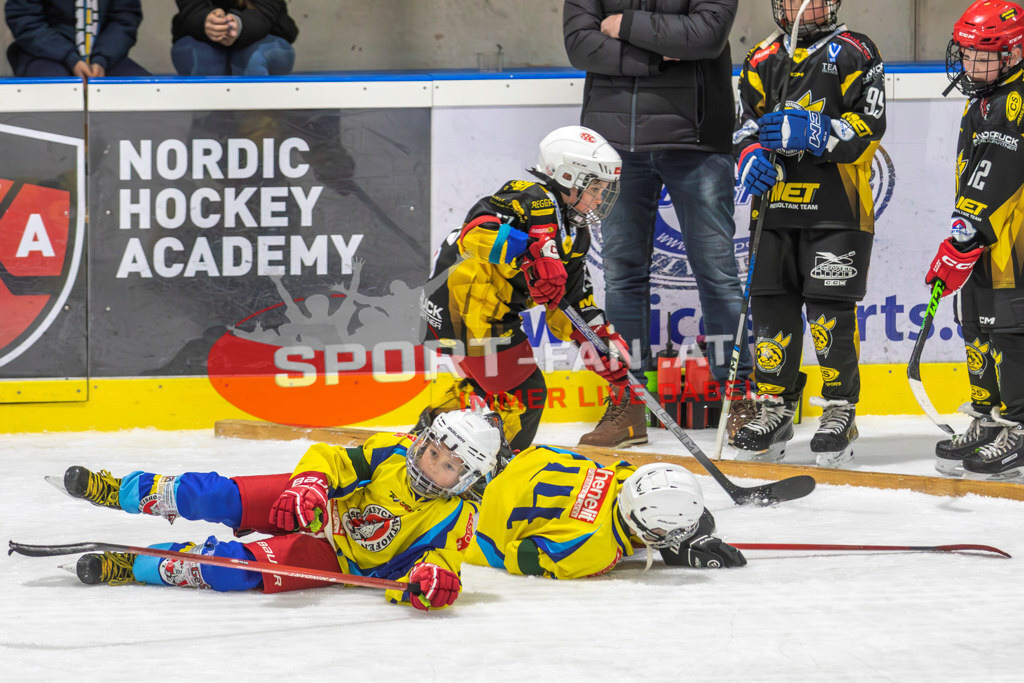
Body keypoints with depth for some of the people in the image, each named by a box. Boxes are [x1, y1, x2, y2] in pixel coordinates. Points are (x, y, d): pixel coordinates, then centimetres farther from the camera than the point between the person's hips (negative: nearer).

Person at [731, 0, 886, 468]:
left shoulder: (854, 54, 0)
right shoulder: (762, 60, 15)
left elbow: (869, 126, -9)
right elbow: (746, 125, 14)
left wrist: (812, 134, -23)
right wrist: (751, 157, -9)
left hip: (837, 208, -5)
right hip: (775, 206, 5)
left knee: (831, 308, -7)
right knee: (771, 306, 4)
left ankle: (840, 412, 1)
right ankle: (774, 410, 13)